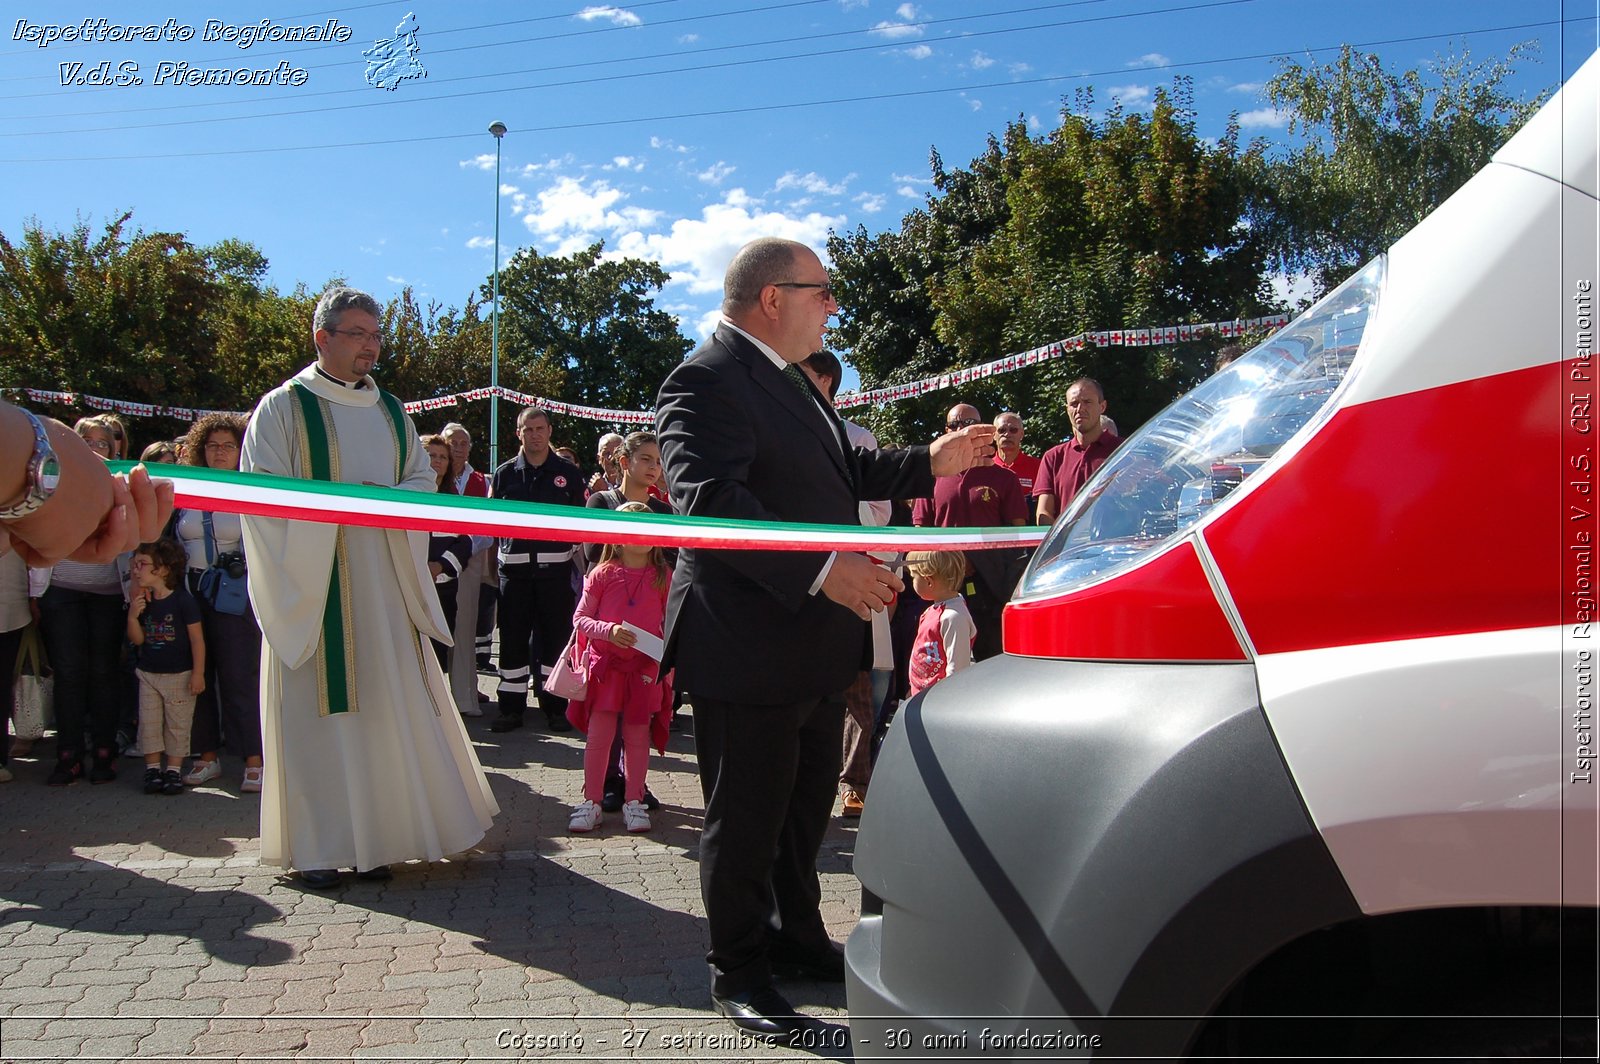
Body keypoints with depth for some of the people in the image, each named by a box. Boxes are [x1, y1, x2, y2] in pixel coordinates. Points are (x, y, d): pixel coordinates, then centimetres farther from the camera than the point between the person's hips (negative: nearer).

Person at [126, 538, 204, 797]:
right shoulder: (141, 601, 1)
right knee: (149, 722, 7)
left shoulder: (183, 600, -14)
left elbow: (197, 639, -12)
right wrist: (132, 615, -16)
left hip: (179, 675, -5)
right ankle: (152, 768, 18)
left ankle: (174, 769, 13)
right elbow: (137, 639, 2)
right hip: (148, 673, 5)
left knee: (177, 724, 4)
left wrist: (198, 673, -14)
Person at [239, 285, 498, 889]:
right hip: (311, 585, -4)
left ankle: (373, 837, 14)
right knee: (316, 711, -2)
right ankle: (317, 847, 8)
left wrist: (392, 499, -9)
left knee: (387, 702, 4)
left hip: (383, 586, 5)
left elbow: (423, 479, 13)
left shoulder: (390, 411, 15)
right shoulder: (283, 408, -1)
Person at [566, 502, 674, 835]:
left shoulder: (664, 577, 2)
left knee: (638, 735, 7)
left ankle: (633, 801, 19)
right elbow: (580, 618, 0)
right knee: (599, 733, 2)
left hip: (646, 668, 1)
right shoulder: (602, 574, -2)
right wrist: (609, 630, -17)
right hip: (605, 665, -1)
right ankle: (591, 802, 13)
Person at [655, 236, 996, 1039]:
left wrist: (931, 462, 16)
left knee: (806, 805, 22)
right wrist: (823, 569, -37)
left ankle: (797, 937, 41)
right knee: (746, 818, 5)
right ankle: (738, 973, 24)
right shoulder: (705, 383, -18)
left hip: (815, 642, 10)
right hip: (747, 649, -10)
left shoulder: (785, 380, 16)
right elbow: (711, 501, -30)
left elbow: (840, 471, 26)